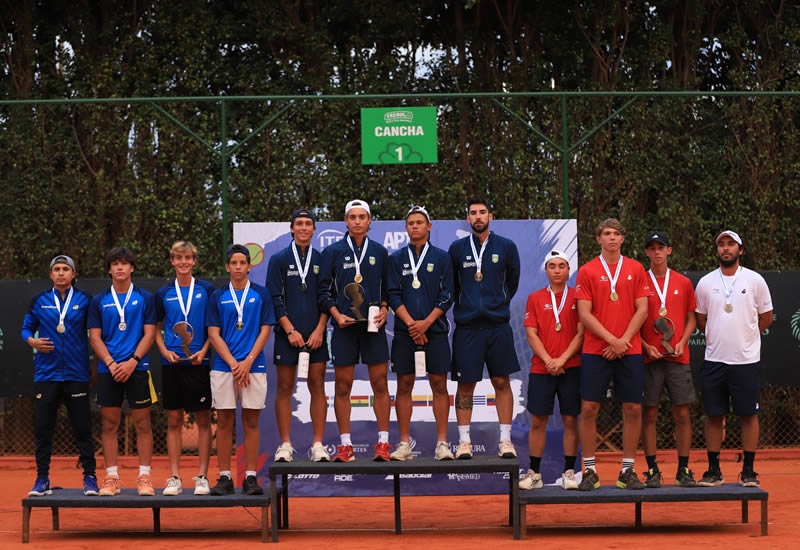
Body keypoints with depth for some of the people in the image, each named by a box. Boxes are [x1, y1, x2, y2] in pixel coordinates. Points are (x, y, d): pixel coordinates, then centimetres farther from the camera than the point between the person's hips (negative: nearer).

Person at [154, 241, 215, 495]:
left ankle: (202, 477, 8)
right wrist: (165, 351, -4)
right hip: (172, 364, 2)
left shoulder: (207, 290, 2)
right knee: (174, 420, 4)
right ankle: (174, 478, 9)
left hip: (199, 363, -2)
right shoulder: (163, 294, 8)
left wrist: (204, 351, -10)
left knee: (203, 420, 2)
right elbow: (156, 329, 13)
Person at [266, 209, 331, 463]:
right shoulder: (279, 260, 4)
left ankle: (318, 445, 4)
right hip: (287, 334, -1)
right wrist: (290, 331, -9)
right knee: (285, 389, 1)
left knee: (317, 387, 1)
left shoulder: (322, 260, 8)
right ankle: (285, 445, 6)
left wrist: (319, 330, -6)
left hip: (316, 335, 1)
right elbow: (275, 299, -1)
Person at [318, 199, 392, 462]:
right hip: (344, 327, -1)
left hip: (374, 326, 1)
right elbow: (324, 290, 5)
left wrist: (384, 309, -3)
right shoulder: (332, 252, 5)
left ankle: (383, 441, 6)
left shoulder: (380, 252, 10)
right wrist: (336, 315, -7)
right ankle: (345, 445, 5)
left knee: (380, 384, 0)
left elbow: (389, 288, 14)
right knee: (343, 386, 0)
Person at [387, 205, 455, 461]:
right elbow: (393, 295, 2)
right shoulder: (396, 258, 9)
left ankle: (442, 443, 1)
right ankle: (404, 443, 5)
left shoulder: (442, 258, 6)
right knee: (404, 385, 1)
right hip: (404, 331, 1)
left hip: (435, 329, -1)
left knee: (439, 384, -2)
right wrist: (411, 323, -10)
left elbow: (447, 296, 0)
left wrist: (426, 323, -11)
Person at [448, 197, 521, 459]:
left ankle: (505, 440, 9)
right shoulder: (457, 248, 3)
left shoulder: (506, 247, 3)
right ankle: (464, 441, 8)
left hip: (498, 325, 0)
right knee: (465, 384, 2)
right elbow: (450, 284, 12)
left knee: (502, 382, 3)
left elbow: (513, 281, 13)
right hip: (467, 326, 0)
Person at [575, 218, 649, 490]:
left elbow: (642, 309, 3)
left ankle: (627, 471, 10)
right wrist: (611, 340, -11)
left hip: (629, 351, 1)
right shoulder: (587, 271, 3)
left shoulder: (636, 269, 7)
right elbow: (585, 314, -3)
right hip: (595, 351, -1)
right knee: (589, 408, -3)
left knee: (633, 409, 1)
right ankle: (589, 471, 5)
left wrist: (624, 340, -9)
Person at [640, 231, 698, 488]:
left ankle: (683, 470, 8)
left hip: (678, 358, 1)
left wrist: (682, 343, -3)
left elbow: (691, 318, 13)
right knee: (649, 414, 0)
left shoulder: (684, 283, 9)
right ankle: (652, 470, 6)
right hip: (649, 358, -1)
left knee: (682, 414, 1)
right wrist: (646, 347, -9)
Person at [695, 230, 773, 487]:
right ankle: (713, 470, 12)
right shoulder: (705, 283, 5)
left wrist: (744, 336, 6)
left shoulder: (755, 280, 0)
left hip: (746, 360, -1)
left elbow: (766, 317, 7)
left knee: (749, 415, 2)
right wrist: (721, 336, 9)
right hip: (714, 360, 2)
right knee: (714, 416, 4)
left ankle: (748, 471, 10)